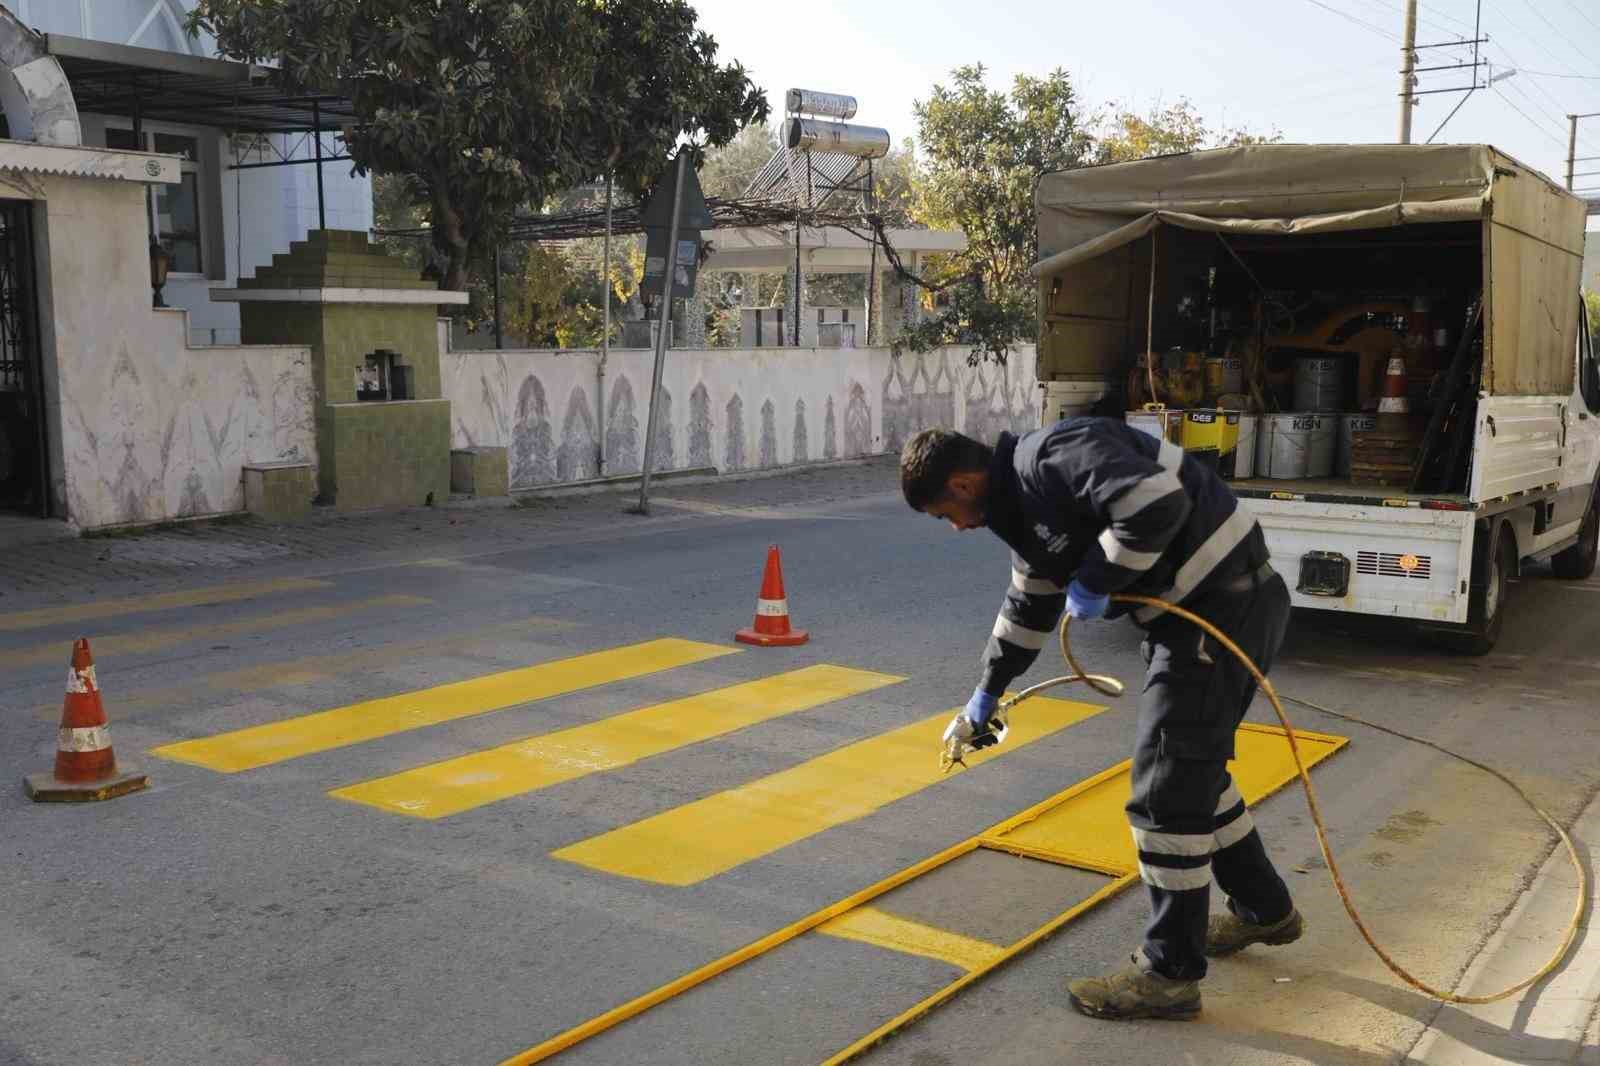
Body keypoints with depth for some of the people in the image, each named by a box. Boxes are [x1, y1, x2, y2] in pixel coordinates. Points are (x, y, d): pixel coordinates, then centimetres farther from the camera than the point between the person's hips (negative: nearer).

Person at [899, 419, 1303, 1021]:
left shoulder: (1053, 456, -18)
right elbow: (1029, 607, 27)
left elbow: (1158, 504, -32)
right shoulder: (1024, 501, 14)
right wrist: (986, 694, 36)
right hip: (1192, 616, 10)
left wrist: (1094, 582, -18)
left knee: (1166, 787, -3)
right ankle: (1263, 910, 41)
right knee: (1194, 770, 23)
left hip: (1223, 608, -10)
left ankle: (1170, 973, 9)